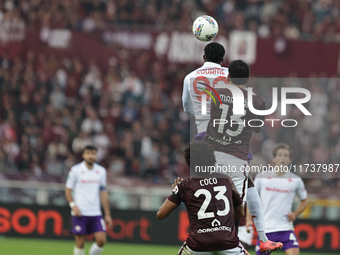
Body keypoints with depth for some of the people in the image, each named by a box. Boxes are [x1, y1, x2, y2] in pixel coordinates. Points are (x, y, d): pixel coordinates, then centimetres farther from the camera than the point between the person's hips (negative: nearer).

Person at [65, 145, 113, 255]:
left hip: (95, 213, 3)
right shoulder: (75, 170, -2)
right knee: (80, 243, -3)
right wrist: (73, 205, -13)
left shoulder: (101, 171, 8)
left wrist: (107, 214, 10)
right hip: (80, 213, -3)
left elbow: (103, 193, 13)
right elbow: (68, 189, 3)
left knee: (101, 240, -10)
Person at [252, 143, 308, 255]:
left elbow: (304, 201, 19)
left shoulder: (296, 180, 4)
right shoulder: (262, 177, 3)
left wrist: (295, 214, 2)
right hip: (265, 229, 1)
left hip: (286, 228, -1)